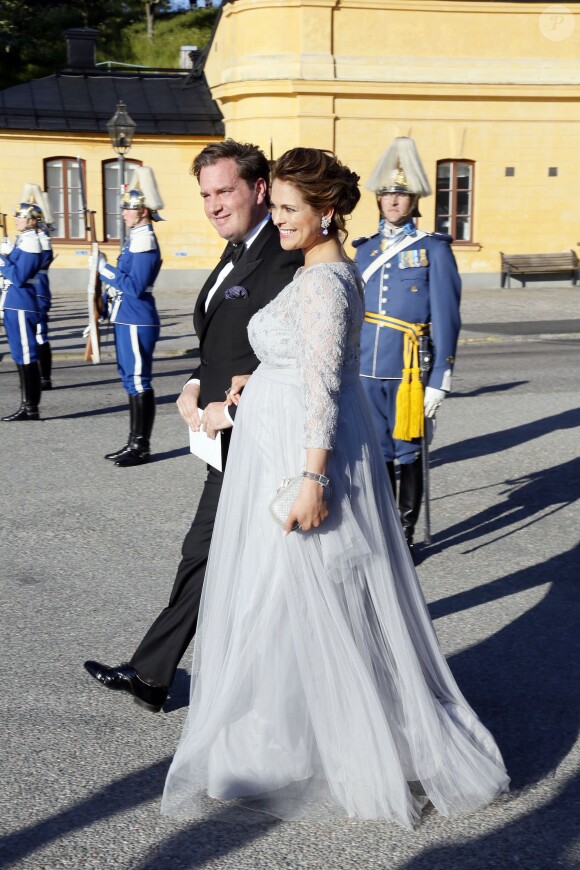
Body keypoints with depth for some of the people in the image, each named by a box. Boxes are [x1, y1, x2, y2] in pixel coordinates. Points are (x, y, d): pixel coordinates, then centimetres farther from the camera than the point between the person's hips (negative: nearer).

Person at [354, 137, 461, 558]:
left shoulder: (434, 250, -2)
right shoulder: (366, 249, 11)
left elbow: (447, 320, -5)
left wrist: (440, 380, -11)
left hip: (408, 369, -4)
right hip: (367, 369, 4)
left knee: (407, 453, 6)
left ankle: (406, 536, 18)